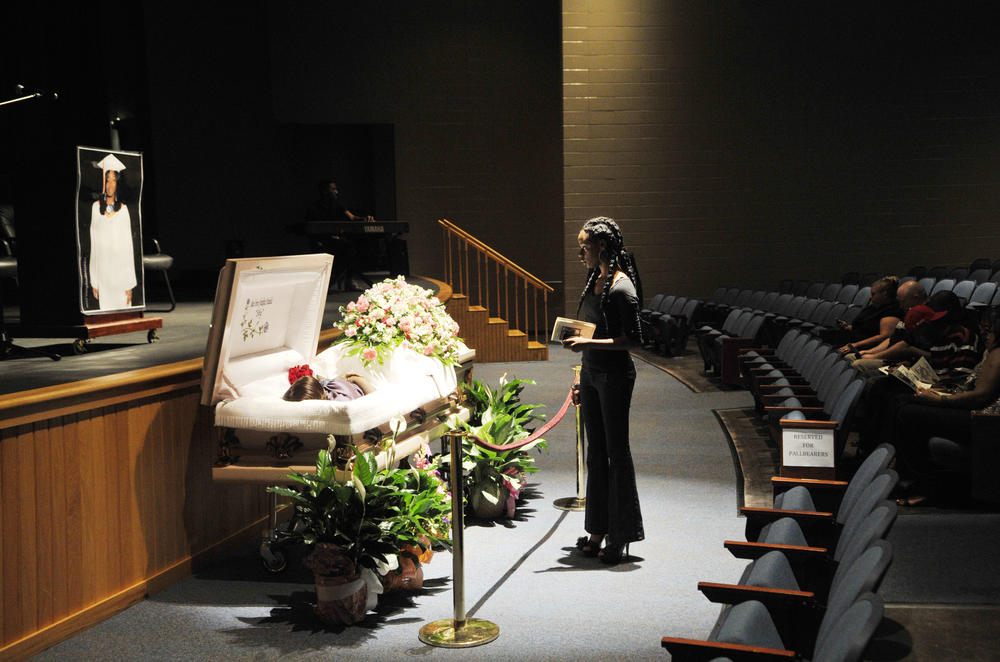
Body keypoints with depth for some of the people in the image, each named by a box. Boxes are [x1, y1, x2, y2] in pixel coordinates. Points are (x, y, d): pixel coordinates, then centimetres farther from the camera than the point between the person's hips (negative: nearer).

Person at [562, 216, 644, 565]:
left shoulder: (621, 288, -16)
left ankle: (619, 537, 9)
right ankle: (599, 531, 23)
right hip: (591, 373, 9)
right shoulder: (594, 280, 10)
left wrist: (589, 343, -24)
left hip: (615, 376, -9)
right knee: (595, 453, 13)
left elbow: (634, 339, -19)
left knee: (616, 452, 0)